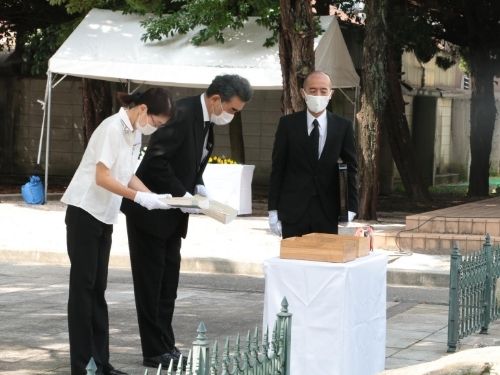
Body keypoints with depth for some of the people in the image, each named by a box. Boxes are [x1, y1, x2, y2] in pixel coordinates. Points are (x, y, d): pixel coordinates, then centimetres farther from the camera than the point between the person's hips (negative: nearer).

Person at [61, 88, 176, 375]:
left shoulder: (135, 134, 8)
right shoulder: (112, 128, -19)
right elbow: (102, 178, -23)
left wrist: (154, 197, -3)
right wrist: (140, 197, -23)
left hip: (105, 216, 8)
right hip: (85, 212, -8)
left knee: (98, 288, 8)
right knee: (83, 286, -4)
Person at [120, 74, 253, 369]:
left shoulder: (206, 122, 7)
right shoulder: (182, 113, -21)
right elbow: (155, 160, -26)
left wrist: (198, 188, -1)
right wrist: (182, 195, -22)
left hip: (172, 214, 9)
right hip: (151, 211, -9)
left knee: (168, 284, 11)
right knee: (151, 283, 0)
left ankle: (166, 346, 17)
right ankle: (155, 351, 6)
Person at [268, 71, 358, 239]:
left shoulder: (343, 127, 4)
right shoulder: (288, 124, 2)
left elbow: (351, 169, 5)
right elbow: (277, 168, 3)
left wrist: (350, 210, -2)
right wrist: (273, 210, -1)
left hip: (329, 213, 0)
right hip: (293, 212, 0)